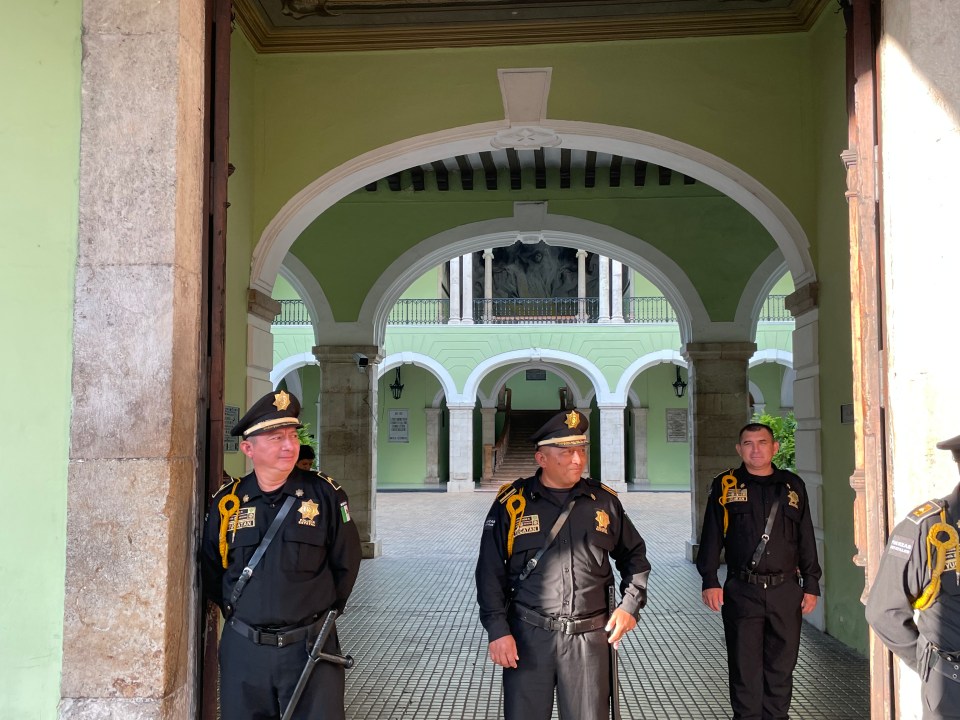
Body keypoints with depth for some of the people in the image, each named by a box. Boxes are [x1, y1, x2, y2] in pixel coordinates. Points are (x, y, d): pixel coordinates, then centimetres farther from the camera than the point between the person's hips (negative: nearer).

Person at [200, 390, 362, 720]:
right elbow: (210, 569, 14)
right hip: (243, 649, 2)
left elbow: (346, 562, 4)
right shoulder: (227, 502, 0)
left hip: (311, 647, -2)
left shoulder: (325, 494, -5)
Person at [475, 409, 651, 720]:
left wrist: (630, 605, 6)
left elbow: (634, 554, 18)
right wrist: (497, 629, -7)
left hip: (590, 636, 2)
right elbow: (490, 571, -1)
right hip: (528, 635, -2)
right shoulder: (512, 502, -3)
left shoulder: (605, 500, 5)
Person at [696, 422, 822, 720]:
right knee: (744, 668, 3)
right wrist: (709, 580, -5)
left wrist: (811, 585, 9)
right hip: (742, 591, -2)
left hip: (786, 590, 2)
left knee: (781, 668, 10)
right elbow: (711, 537, 2)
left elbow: (806, 539, 13)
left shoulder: (792, 486, 9)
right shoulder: (725, 486, 3)